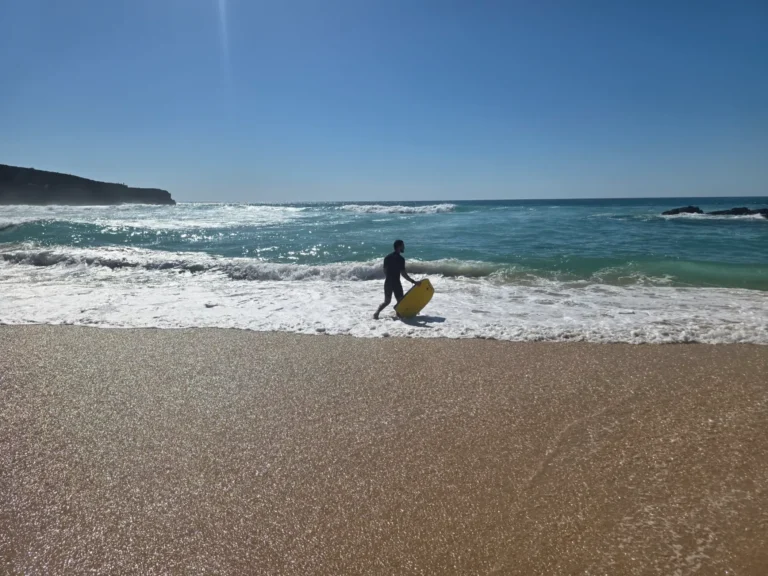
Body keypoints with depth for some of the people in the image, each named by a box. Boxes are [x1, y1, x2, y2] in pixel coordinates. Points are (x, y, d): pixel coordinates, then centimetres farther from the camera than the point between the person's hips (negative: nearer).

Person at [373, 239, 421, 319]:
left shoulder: (387, 258, 8)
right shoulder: (400, 259, -13)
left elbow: (385, 271, 11)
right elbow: (403, 273, -17)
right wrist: (413, 281, -15)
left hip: (388, 283, 7)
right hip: (396, 283, -7)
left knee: (387, 301, 16)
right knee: (400, 301, 5)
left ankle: (376, 314, 6)